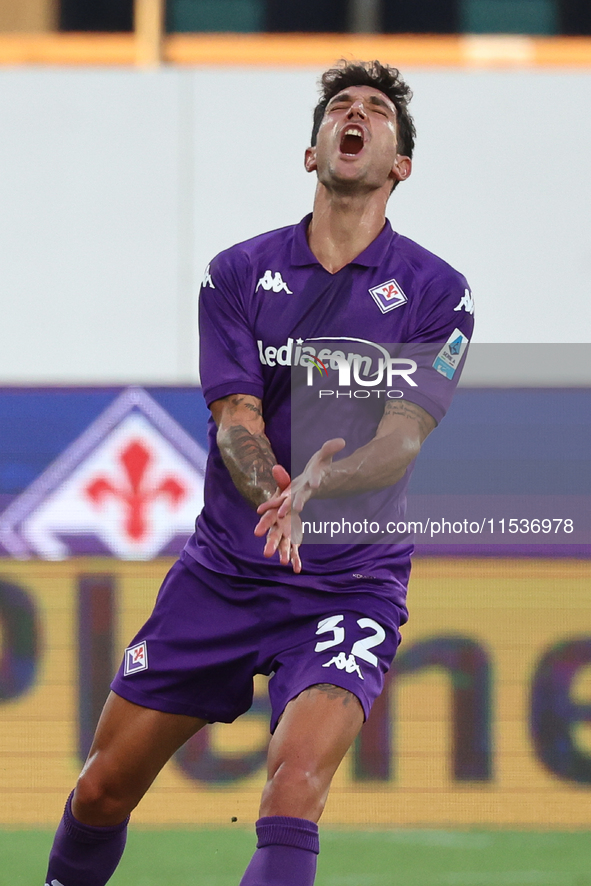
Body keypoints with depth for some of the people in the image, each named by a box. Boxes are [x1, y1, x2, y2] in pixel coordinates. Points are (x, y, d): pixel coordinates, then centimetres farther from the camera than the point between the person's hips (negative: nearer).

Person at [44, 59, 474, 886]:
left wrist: (313, 488, -32)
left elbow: (401, 442, -11)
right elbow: (236, 421, -6)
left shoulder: (437, 292, -2)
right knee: (104, 787, 5)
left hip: (349, 587, -3)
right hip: (221, 568, 3)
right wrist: (274, 492, -30)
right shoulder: (240, 273, 3)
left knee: (296, 781, -27)